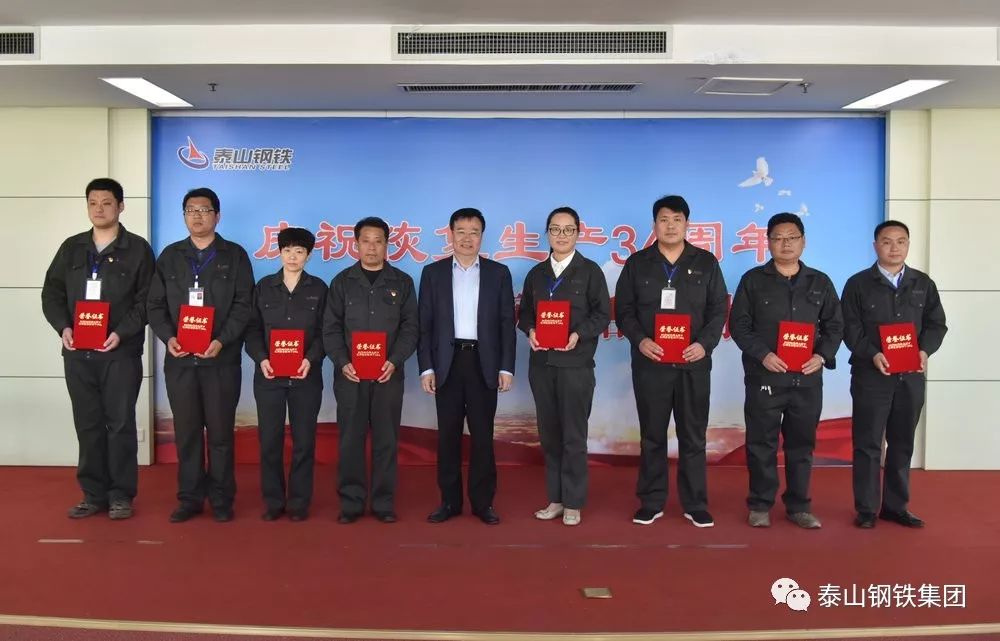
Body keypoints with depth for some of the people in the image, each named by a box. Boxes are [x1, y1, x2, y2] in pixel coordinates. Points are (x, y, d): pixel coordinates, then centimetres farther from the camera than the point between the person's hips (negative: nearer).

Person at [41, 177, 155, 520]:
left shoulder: (137, 249, 1)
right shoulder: (71, 248, 13)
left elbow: (146, 300, -4)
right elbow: (52, 293, 12)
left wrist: (122, 333, -16)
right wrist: (63, 327, -5)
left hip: (121, 353, -4)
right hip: (77, 353, 4)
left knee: (121, 424, 0)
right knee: (87, 426, 8)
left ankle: (121, 495, 9)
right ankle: (94, 495, 17)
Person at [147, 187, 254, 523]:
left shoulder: (235, 255, 5)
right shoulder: (170, 256, 13)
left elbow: (243, 305, -2)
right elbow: (155, 304, 10)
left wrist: (222, 340, -14)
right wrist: (168, 337, -7)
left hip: (221, 359, -2)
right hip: (179, 359, 3)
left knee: (220, 431, 2)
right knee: (186, 431, 7)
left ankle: (221, 499, 12)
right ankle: (190, 498, 16)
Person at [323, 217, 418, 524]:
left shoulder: (402, 282, 7)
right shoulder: (342, 282, 8)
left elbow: (410, 327, 3)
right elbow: (331, 328, 4)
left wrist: (395, 361, -11)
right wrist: (343, 363, -10)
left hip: (388, 374, 0)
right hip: (350, 373, 0)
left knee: (386, 438, 3)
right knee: (351, 438, 2)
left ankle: (383, 503, 12)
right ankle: (351, 502, 12)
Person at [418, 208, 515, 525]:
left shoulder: (498, 273, 6)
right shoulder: (433, 272, 6)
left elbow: (507, 323, 4)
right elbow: (425, 324, 4)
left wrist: (507, 367, -3)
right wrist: (426, 367, -4)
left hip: (484, 363, 0)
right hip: (447, 363, 1)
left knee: (482, 435, 4)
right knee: (448, 435, 6)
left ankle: (482, 502, 14)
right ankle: (450, 501, 16)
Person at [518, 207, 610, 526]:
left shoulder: (590, 271, 2)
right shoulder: (536, 273, 14)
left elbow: (602, 314, -2)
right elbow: (524, 312, 15)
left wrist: (579, 334, -17)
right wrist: (530, 330, -6)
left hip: (575, 364, -4)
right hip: (541, 363, 4)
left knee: (574, 435, 0)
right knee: (549, 434, 8)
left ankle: (573, 503, 10)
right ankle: (555, 499, 19)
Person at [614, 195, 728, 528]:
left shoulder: (706, 262, 6)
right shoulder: (637, 263, 6)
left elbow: (719, 309, 4)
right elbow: (623, 310, 4)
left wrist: (705, 343, -11)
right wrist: (639, 340, -13)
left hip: (694, 363, 0)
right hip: (650, 363, 0)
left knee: (693, 437, 6)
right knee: (652, 436, 7)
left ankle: (696, 505, 16)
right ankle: (651, 503, 17)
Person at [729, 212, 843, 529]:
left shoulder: (820, 282, 10)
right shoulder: (753, 280, 2)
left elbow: (835, 325, 11)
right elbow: (738, 324, -2)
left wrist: (823, 355, -6)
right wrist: (762, 354, -14)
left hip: (807, 379, 2)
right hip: (764, 377, -2)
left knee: (802, 444, 9)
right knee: (761, 443, 3)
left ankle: (799, 506, 20)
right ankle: (760, 505, 14)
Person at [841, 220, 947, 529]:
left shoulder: (923, 283, 10)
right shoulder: (859, 284, 1)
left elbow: (936, 324, 8)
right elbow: (851, 328, -4)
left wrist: (925, 350, -11)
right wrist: (872, 354, -19)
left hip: (911, 376, 3)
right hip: (871, 375, -3)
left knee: (902, 443, 10)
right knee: (868, 443, 0)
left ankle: (896, 506, 21)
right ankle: (867, 509, 8)